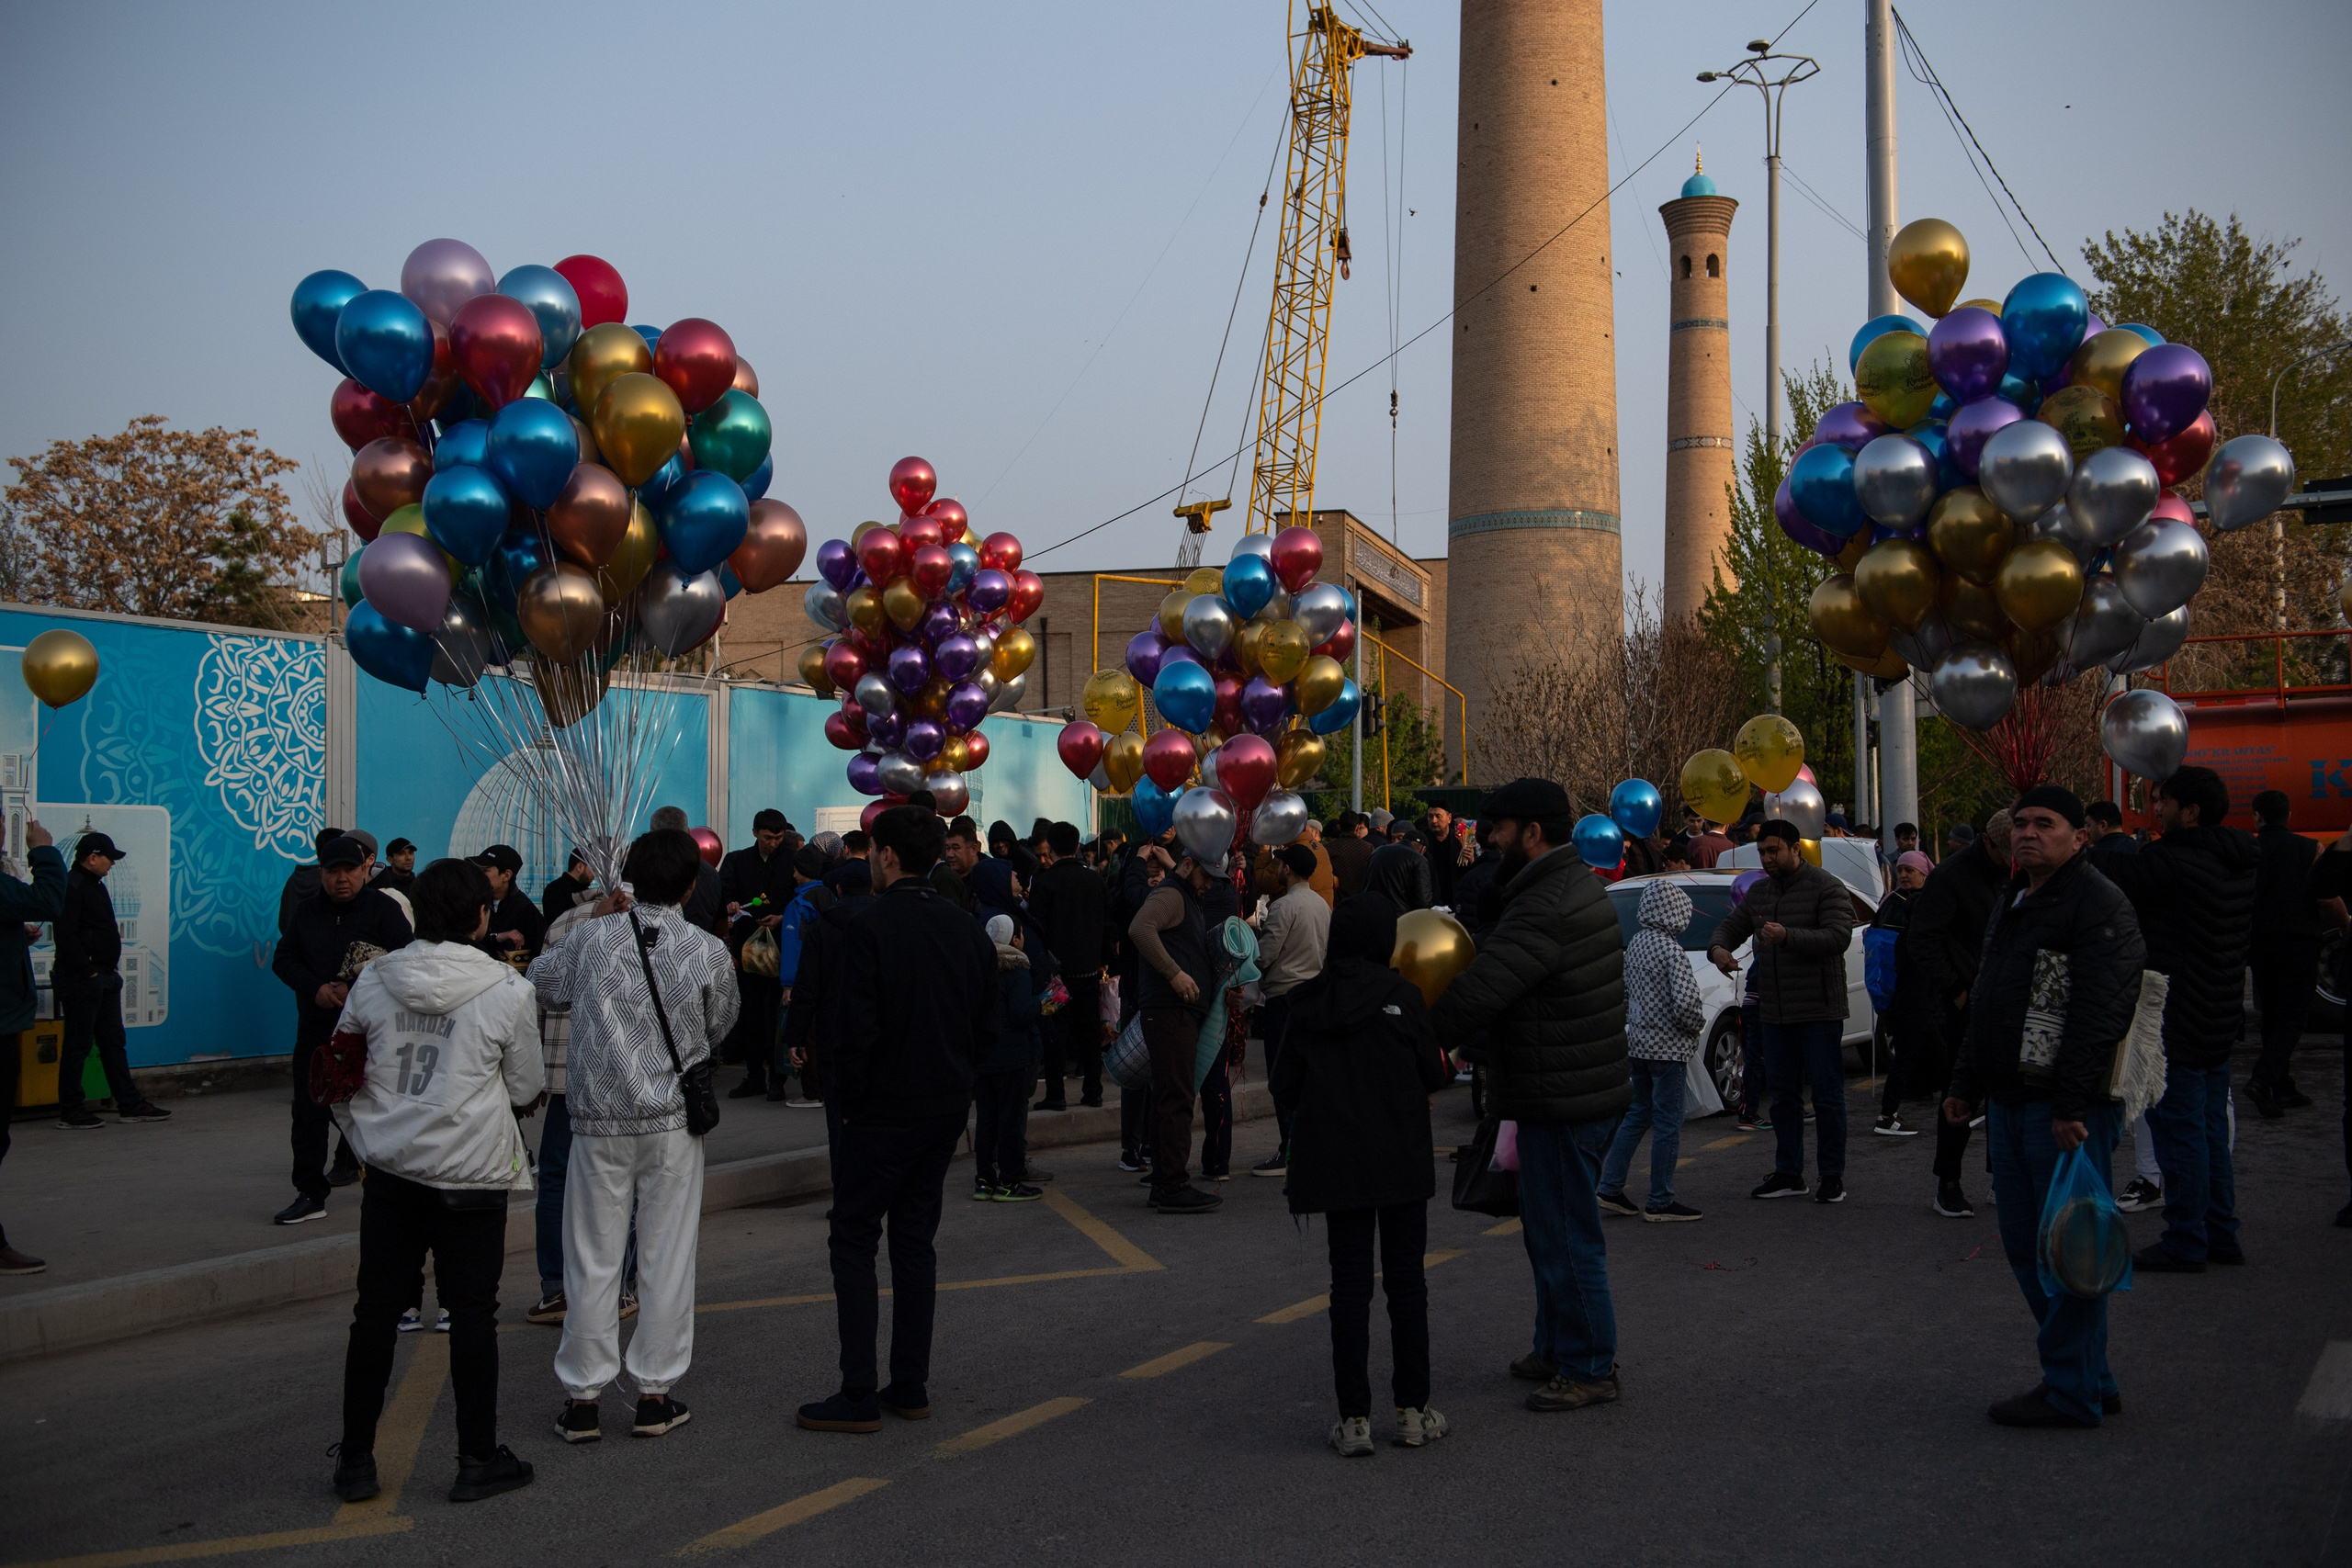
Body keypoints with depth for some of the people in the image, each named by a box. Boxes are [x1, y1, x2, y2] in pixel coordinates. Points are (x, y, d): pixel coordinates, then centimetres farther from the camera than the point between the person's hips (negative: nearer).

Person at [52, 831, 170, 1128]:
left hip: (105, 977, 10)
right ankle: (70, 1112, 4)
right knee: (78, 1045, -3)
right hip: (81, 980, -10)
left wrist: (112, 967, 13)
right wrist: (88, 972, -19)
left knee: (113, 1042, 12)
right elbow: (67, 937, -21)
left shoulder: (95, 885, 17)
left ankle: (129, 1104, 16)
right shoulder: (71, 886, -14)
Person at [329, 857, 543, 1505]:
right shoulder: (508, 991, -11)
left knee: (376, 1310, 11)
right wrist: (534, 1089, 21)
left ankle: (355, 1460, 20)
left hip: (390, 1170, 4)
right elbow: (528, 1092, -2)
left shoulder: (373, 980, -1)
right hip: (472, 1174, -3)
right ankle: (478, 1459, 14)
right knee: (472, 1314, 6)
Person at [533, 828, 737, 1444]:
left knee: (593, 1259, 8)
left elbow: (541, 983, 14)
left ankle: (582, 1398, 13)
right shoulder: (708, 950, -7)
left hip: (599, 1119, 1)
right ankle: (655, 1396, 13)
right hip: (673, 1120, -1)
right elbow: (720, 1026, 7)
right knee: (666, 1257, 7)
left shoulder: (592, 937, -4)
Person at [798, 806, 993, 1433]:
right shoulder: (968, 928, 7)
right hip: (947, 1107, 7)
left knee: (854, 1241, 1)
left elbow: (858, 1028, -18)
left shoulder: (871, 925, -14)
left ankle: (859, 1396, 1)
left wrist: (845, 1098, -6)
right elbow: (987, 1028, 11)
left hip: (882, 1111, -7)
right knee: (915, 1240, 14)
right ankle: (911, 1388, 17)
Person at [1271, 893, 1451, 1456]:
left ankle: (1354, 1420, 5)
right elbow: (1433, 1076, -6)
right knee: (1406, 1281, 8)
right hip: (1401, 1159, -2)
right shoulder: (1401, 995, -9)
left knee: (1350, 1284, 6)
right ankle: (1412, 1411, 13)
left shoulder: (1306, 1000, 0)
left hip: (1334, 1158, 2)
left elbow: (1284, 1085, 5)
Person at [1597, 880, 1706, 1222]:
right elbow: (1685, 1002, -25)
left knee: (1637, 1116, 17)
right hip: (1667, 1047, -8)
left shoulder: (1635, 943, 6)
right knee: (1667, 1123, 1)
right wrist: (1697, 1025, -6)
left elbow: (1625, 991, 14)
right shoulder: (1672, 951, -18)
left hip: (1638, 1042, 8)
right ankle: (1660, 1203, 6)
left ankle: (1610, 1190, 17)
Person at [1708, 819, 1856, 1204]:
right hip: (1774, 1013, 6)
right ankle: (1788, 1175, 19)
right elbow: (1731, 925, 18)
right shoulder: (1759, 892, 13)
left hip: (1819, 1012, -6)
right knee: (1783, 1095, 11)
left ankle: (1832, 1178, 6)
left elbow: (1838, 937, -20)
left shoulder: (1827, 888, -8)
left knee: (1827, 1095, -1)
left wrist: (1788, 936, -33)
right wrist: (1718, 948, -6)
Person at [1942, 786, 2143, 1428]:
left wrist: (2071, 1103, -24)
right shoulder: (2012, 904, 19)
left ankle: (2071, 1392, 5)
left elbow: (2099, 1013, -19)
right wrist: (1966, 1084, 24)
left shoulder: (2099, 905, -10)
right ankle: (2091, 1380, 23)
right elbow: (1986, 1004, 27)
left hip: (2064, 1108, -10)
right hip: (2010, 1103, 10)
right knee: (2026, 1246, 13)